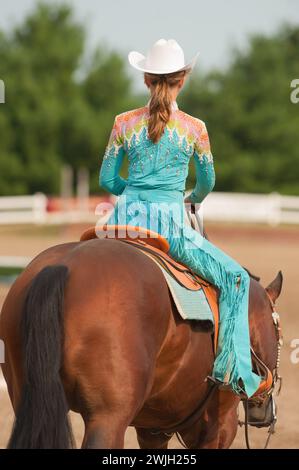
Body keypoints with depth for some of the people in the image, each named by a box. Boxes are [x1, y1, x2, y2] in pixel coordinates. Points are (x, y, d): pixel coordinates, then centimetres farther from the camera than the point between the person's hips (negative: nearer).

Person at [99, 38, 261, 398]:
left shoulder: (124, 123, 2)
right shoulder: (194, 128, -2)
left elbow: (107, 181, 9)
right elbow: (207, 182, 13)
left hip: (128, 221, 3)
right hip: (170, 226, -3)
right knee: (235, 279, 7)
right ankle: (233, 367, -7)